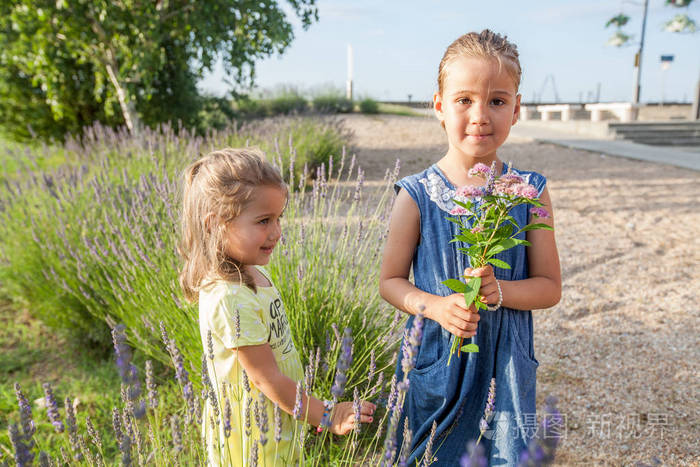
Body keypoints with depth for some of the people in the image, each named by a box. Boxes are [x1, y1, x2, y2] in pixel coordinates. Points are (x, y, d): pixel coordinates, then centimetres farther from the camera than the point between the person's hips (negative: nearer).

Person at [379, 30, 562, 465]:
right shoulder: (418, 195, -11)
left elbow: (550, 287, -1)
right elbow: (391, 281, -3)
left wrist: (499, 290, -20)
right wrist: (436, 306, -21)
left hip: (507, 368, 1)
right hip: (435, 363, -1)